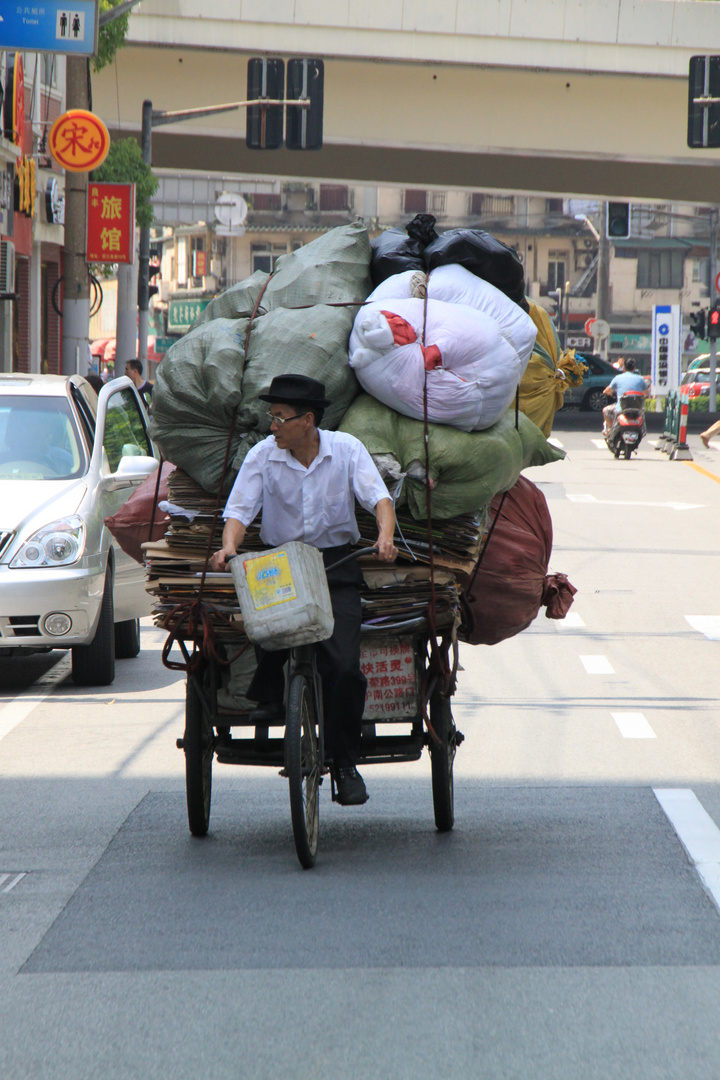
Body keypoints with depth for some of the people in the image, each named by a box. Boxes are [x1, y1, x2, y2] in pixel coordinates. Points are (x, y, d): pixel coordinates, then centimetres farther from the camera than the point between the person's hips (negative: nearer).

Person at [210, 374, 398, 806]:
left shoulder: (346, 449, 0)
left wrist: (385, 536, -28)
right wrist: (229, 546, -26)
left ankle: (345, 763, 3)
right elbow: (240, 509, -5)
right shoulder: (263, 455, 0)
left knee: (344, 666, -14)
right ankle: (269, 697, -1)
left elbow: (379, 497, -8)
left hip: (336, 564, -1)